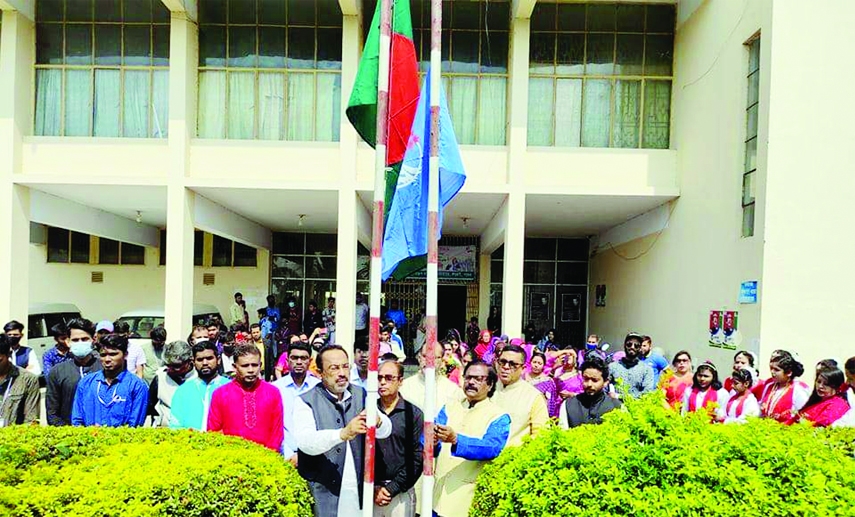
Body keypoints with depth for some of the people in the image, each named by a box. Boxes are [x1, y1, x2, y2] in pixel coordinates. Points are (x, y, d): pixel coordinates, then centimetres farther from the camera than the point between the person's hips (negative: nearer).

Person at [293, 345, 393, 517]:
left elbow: (386, 431, -5)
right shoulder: (306, 401, -8)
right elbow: (305, 442, -23)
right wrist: (343, 433, -38)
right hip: (323, 492, -3)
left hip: (358, 489, 3)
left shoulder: (360, 395, 4)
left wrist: (377, 421, -28)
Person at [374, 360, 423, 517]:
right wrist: (371, 488, -8)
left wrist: (392, 489, -10)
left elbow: (417, 458, -6)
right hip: (369, 491, 1)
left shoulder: (414, 414, -2)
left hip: (401, 493, -1)